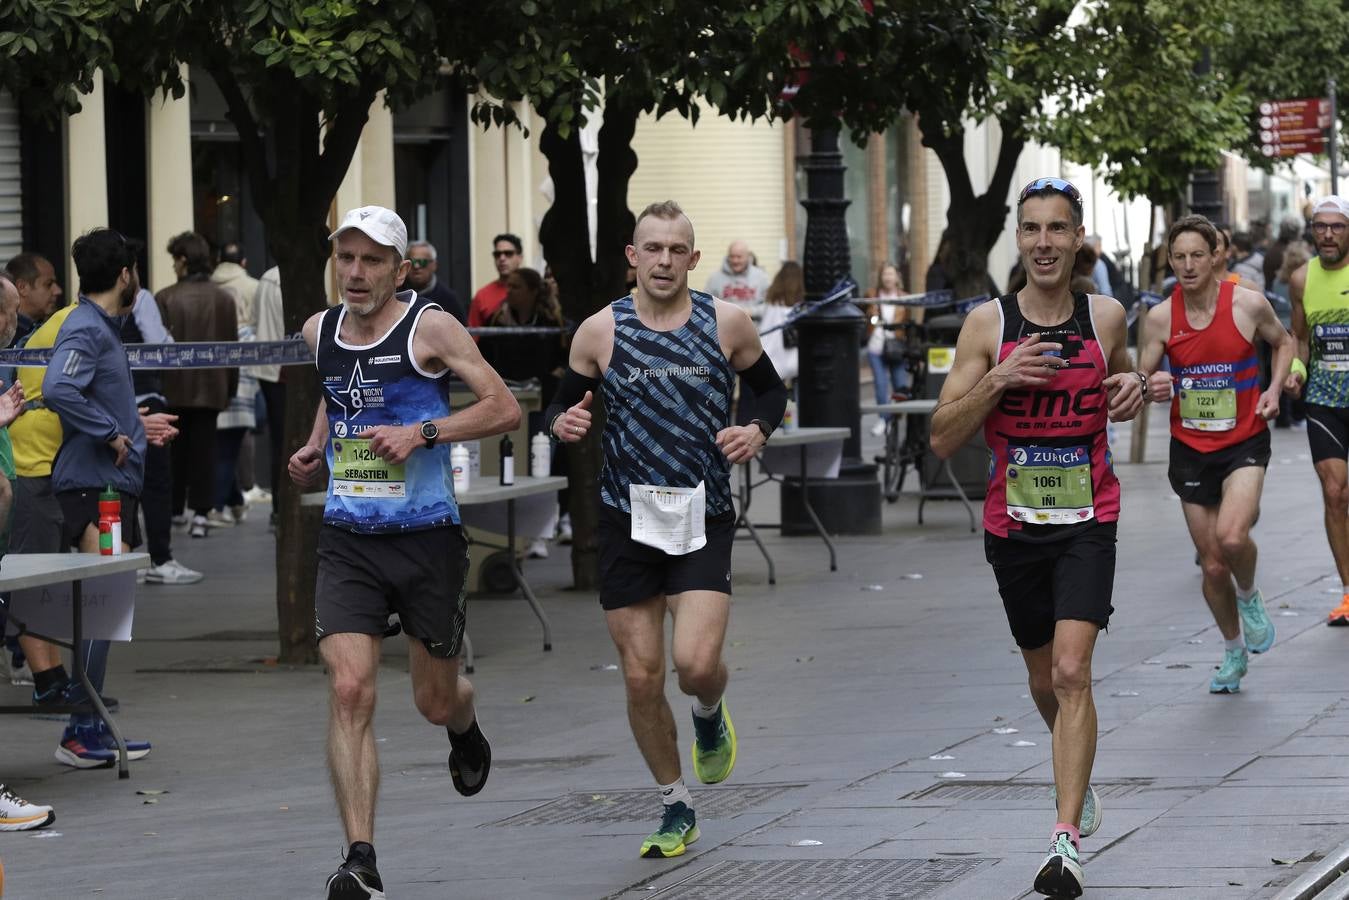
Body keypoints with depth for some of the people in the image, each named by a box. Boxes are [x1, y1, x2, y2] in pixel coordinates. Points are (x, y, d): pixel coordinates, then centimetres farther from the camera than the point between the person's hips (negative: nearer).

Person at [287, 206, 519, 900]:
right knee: (349, 690, -16)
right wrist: (314, 448, 13)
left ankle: (465, 729, 52)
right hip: (347, 539, 3)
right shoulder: (320, 331, 7)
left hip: (426, 537, -3)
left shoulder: (429, 328, -9)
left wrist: (423, 432, -22)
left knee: (435, 701, 11)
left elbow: (504, 408, -12)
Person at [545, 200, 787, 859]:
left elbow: (770, 389, 16)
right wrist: (563, 423, -13)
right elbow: (563, 405, 10)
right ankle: (676, 810, 21)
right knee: (641, 679, 2)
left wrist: (758, 429, -5)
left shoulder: (727, 323, 1)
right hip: (628, 518, 1)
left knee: (696, 663, -18)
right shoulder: (601, 331, 0)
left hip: (704, 515, -1)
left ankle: (710, 714, 20)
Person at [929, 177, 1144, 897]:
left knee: (1072, 673, -17)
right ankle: (1079, 781, 46)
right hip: (1013, 525, 1)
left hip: (1088, 521, -1)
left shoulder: (1107, 317, -1)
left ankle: (1067, 841, -20)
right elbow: (943, 439, -7)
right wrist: (997, 381, -21)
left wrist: (1132, 390, -3)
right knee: (1044, 681, 16)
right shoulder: (987, 324, -5)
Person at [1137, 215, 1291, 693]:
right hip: (1190, 448, 2)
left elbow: (1283, 341, 11)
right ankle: (1234, 651, 30)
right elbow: (1139, 381, 1)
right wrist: (1152, 388, -22)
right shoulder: (1161, 317, -6)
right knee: (1212, 565, 7)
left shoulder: (1248, 304, -9)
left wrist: (1274, 389, -5)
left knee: (1232, 536, -27)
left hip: (1245, 442, -2)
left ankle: (1249, 595, 7)